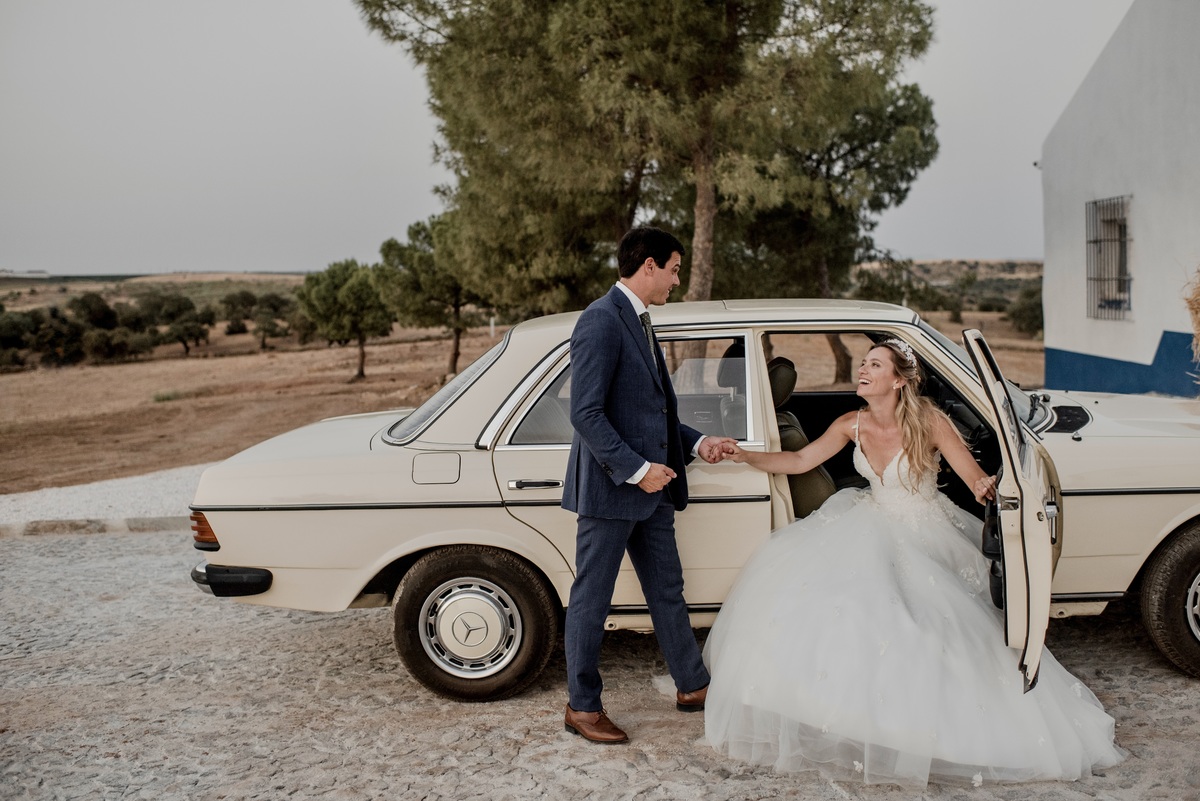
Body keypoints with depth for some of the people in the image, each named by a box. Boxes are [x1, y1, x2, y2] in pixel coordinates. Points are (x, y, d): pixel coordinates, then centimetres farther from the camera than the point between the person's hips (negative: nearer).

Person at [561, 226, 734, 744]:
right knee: (591, 600, 4)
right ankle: (582, 707, 16)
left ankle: (693, 686, 31)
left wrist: (697, 443, 9)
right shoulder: (602, 321, -16)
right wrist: (636, 469, -21)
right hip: (610, 488, -9)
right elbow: (585, 413, -21)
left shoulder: (639, 323, 15)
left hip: (650, 487, 9)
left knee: (667, 592, 18)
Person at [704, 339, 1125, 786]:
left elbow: (977, 479, -19)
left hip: (924, 539, -5)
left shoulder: (929, 423, -18)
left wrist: (987, 489, -43)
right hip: (873, 528, 5)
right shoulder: (852, 425, -4)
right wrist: (746, 457, -7)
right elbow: (800, 461, 3)